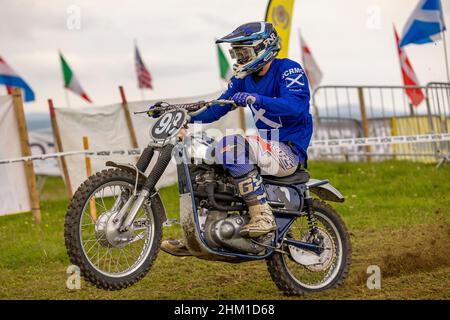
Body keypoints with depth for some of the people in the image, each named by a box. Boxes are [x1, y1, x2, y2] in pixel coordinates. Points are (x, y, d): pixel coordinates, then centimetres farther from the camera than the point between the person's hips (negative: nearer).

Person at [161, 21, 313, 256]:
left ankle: (263, 216, -33)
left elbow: (297, 106, -28)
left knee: (231, 145, -33)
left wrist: (255, 99, -40)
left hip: (289, 151, -9)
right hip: (266, 146, 9)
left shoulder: (289, 70, -11)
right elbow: (217, 109, 13)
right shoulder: (244, 78, 13)